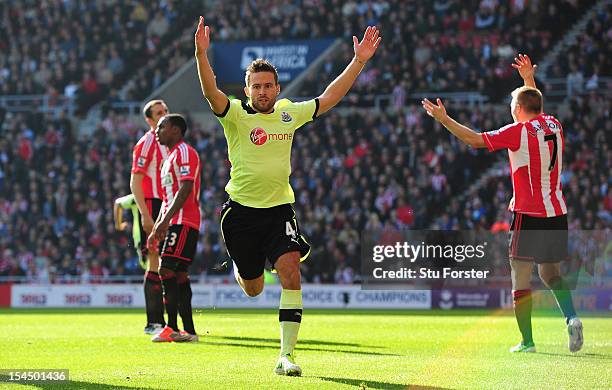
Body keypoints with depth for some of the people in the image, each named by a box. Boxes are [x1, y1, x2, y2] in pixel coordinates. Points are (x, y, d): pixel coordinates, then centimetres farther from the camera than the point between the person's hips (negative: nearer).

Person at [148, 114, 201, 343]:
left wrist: (166, 220, -25)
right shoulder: (171, 156, 24)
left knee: (167, 270, -16)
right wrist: (157, 228, 25)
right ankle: (189, 330, 7)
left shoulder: (184, 152, -8)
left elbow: (186, 188, -20)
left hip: (182, 222, -10)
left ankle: (172, 328, -18)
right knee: (179, 275, 7)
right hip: (176, 223, 10)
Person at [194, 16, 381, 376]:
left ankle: (287, 355, -18)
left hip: (279, 209, 2)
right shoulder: (236, 114, -6)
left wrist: (359, 61, 5)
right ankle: (242, 267, 52)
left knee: (290, 271, -21)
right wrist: (202, 55, -40)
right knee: (253, 290, 10)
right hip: (241, 211, -1)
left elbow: (330, 97, 11)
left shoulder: (290, 114, 6)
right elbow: (211, 92, -23)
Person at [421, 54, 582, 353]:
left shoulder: (519, 131, -9)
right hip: (557, 213, 7)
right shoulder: (553, 126, 9)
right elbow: (537, 110, 34)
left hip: (529, 214, -7)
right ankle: (571, 317, -6)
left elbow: (475, 139, -7)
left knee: (521, 278, 0)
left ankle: (527, 341, -2)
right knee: (550, 273, 17)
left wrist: (443, 119, 2)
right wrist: (530, 80, 44)